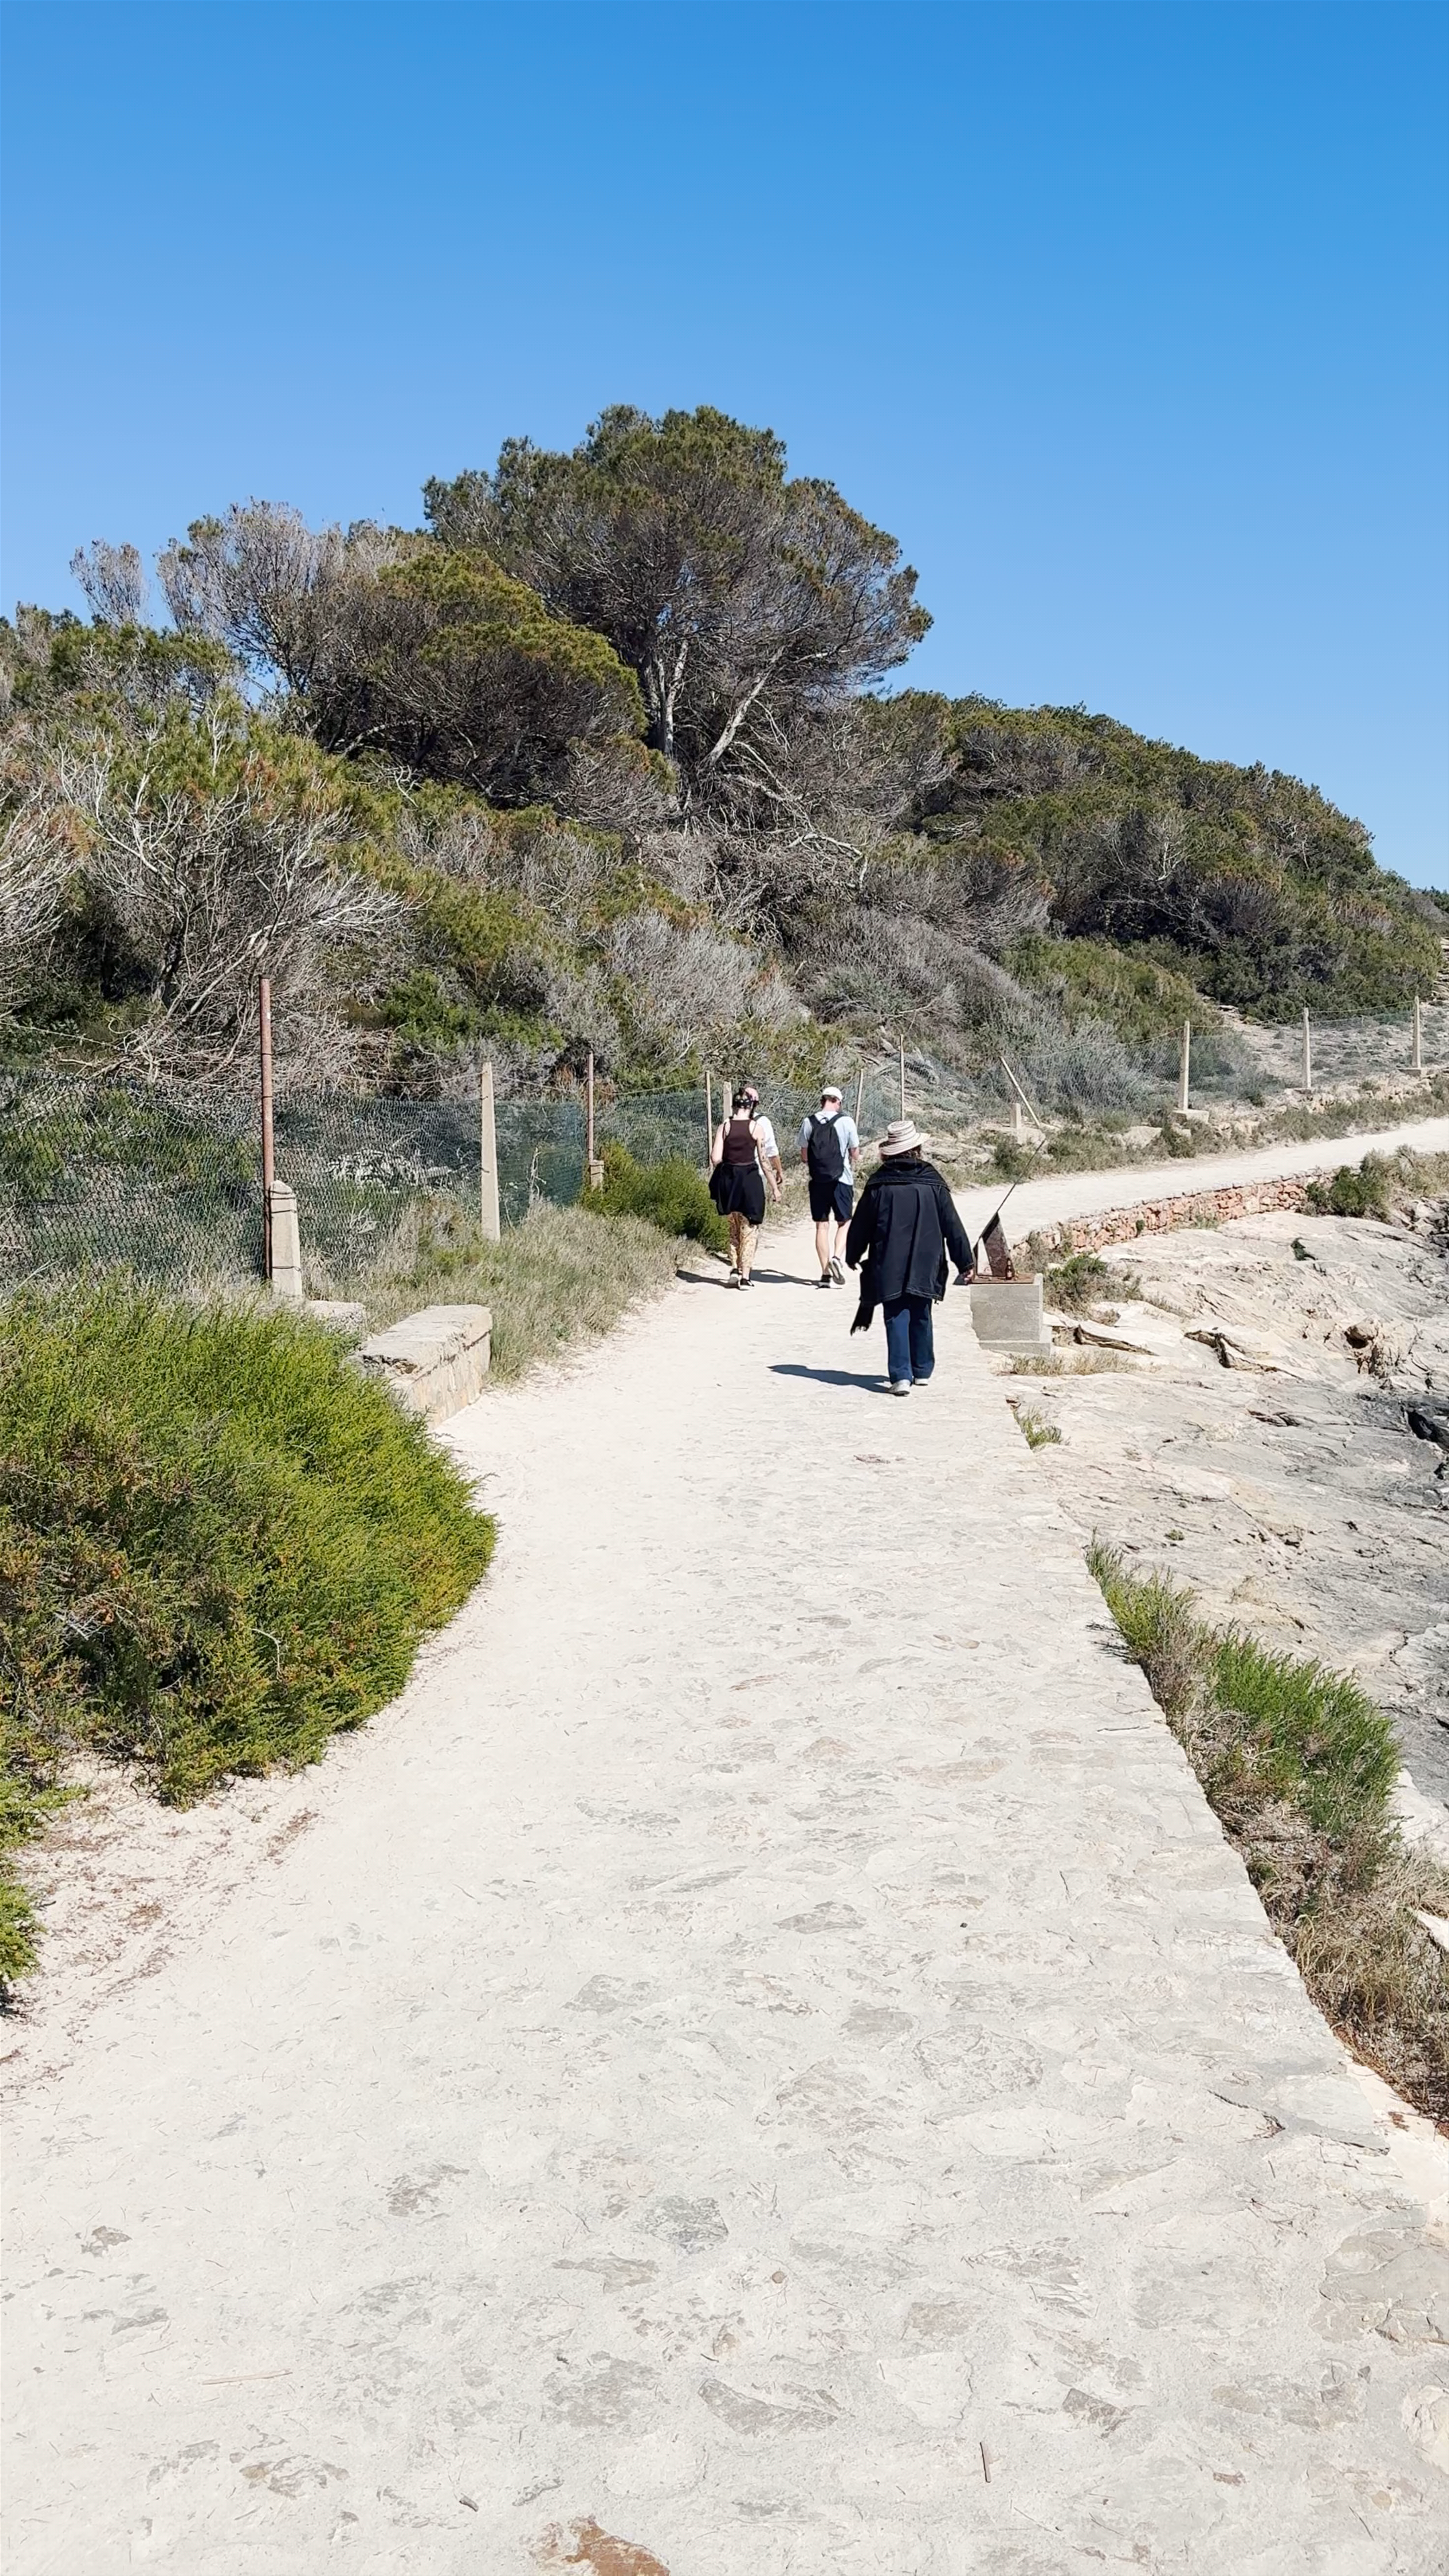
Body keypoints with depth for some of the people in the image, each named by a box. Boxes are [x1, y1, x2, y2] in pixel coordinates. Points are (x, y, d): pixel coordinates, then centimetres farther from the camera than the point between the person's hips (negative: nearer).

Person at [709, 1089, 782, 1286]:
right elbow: (764, 1160, -4)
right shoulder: (757, 1127, -6)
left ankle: (735, 1268, 12)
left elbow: (716, 1158, -7)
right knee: (750, 1229, 7)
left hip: (728, 1179, 2)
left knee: (734, 1227, 20)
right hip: (750, 1180, -2)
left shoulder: (725, 1126, -2)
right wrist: (775, 1187, 4)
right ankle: (745, 1276, 3)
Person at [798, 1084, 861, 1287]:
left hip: (818, 1181, 2)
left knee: (822, 1226, 7)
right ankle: (837, 1257, -12)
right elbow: (855, 1154, 1)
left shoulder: (808, 1122, 0)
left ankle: (826, 1274, 8)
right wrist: (854, 1159, 23)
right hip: (842, 1179, -2)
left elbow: (804, 1156, 5)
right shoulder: (846, 1122, -7)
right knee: (844, 1223, 12)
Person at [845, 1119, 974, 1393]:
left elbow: (861, 1226, 3)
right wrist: (965, 1261, 10)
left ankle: (901, 1376, -11)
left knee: (896, 1319, -1)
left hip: (889, 1267, -2)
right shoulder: (933, 1184, -2)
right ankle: (922, 1371, 25)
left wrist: (853, 1256, 18)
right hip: (925, 1267, 2)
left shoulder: (879, 1185, -4)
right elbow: (952, 1226, 2)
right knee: (921, 1318, 15)